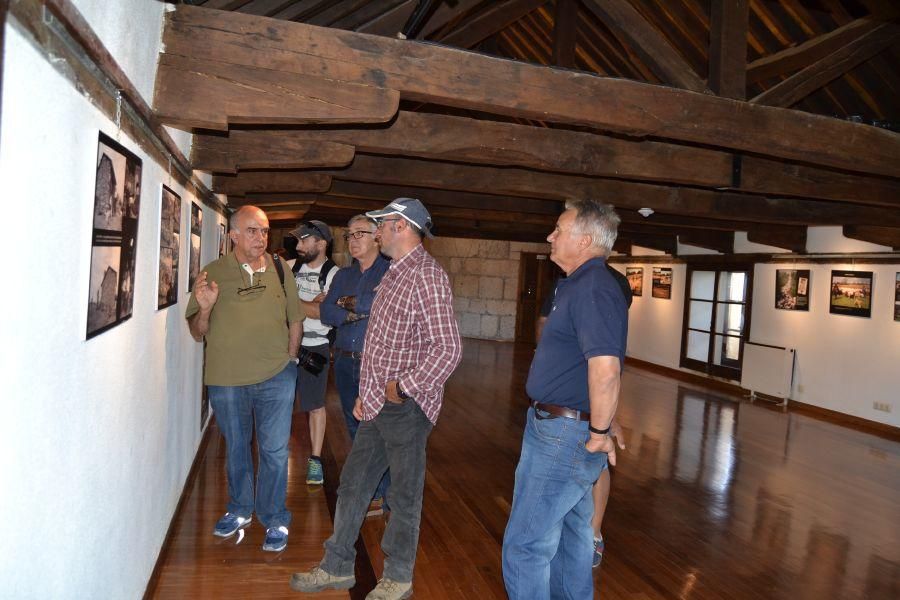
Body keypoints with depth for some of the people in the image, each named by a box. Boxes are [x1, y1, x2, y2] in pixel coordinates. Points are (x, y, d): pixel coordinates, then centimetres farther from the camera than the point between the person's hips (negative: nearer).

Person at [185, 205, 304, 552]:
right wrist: (205, 308, -20)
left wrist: (289, 359, 5)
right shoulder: (213, 273, -3)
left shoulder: (279, 269, 1)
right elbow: (197, 332, -1)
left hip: (275, 378, 0)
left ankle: (274, 519, 20)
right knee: (235, 448, 18)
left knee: (274, 450, 2)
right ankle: (240, 509, 38)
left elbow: (295, 320, 12)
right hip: (226, 379, 1)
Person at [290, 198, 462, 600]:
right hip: (378, 404, 9)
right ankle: (337, 567, 34)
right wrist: (366, 394, 16)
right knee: (352, 484, 17)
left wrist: (403, 388, -18)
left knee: (404, 496, 8)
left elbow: (447, 349, -23)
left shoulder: (426, 275, -17)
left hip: (406, 406, -9)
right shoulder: (396, 273, 14)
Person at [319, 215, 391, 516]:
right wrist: (358, 313, -14)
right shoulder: (343, 275, 13)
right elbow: (326, 312, 3)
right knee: (354, 427, 15)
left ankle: (380, 494, 12)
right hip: (345, 362, 6)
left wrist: (349, 303, -9)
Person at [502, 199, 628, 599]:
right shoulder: (580, 285, 13)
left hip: (563, 433, -11)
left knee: (525, 545, -2)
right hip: (568, 429, 11)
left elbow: (605, 369, -33)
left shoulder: (592, 289, -21)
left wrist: (599, 433, -21)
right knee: (570, 532, 24)